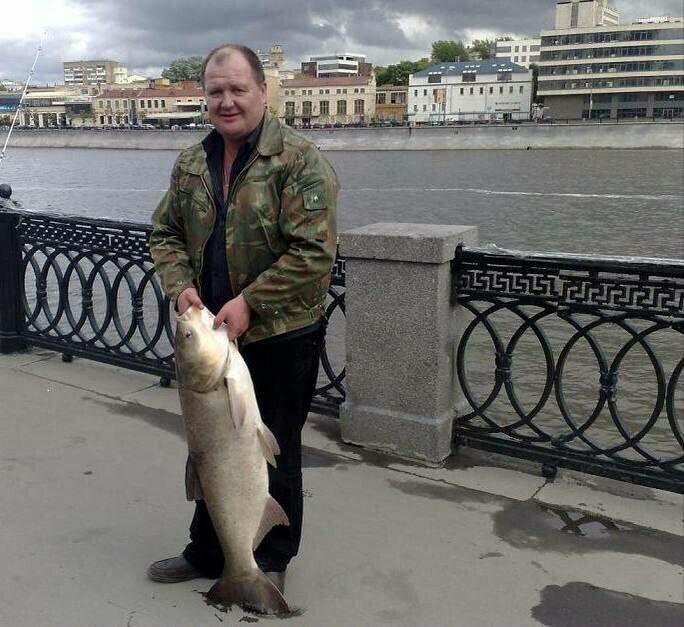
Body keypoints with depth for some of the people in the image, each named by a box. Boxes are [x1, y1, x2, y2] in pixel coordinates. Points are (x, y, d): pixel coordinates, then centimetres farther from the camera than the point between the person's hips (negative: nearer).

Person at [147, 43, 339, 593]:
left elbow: (314, 252, -20)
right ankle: (207, 553, 38)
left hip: (282, 337, -6)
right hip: (212, 335, 6)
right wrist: (181, 285, -5)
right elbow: (165, 233, 14)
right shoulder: (192, 164, 7)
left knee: (275, 453, 9)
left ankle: (271, 560, 30)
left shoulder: (300, 161, -14)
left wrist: (250, 302, -23)